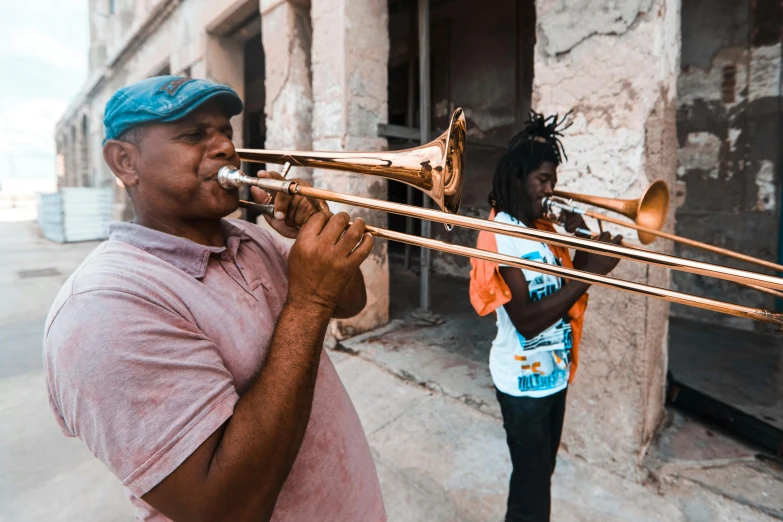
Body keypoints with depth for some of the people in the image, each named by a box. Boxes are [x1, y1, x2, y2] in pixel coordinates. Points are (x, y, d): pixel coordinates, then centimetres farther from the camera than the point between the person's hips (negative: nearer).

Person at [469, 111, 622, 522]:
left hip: (554, 373, 8)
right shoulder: (501, 235, -21)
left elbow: (570, 294, 8)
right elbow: (527, 319, -28)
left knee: (539, 474, 24)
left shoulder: (543, 227, 5)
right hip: (524, 380, -8)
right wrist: (592, 272, -29)